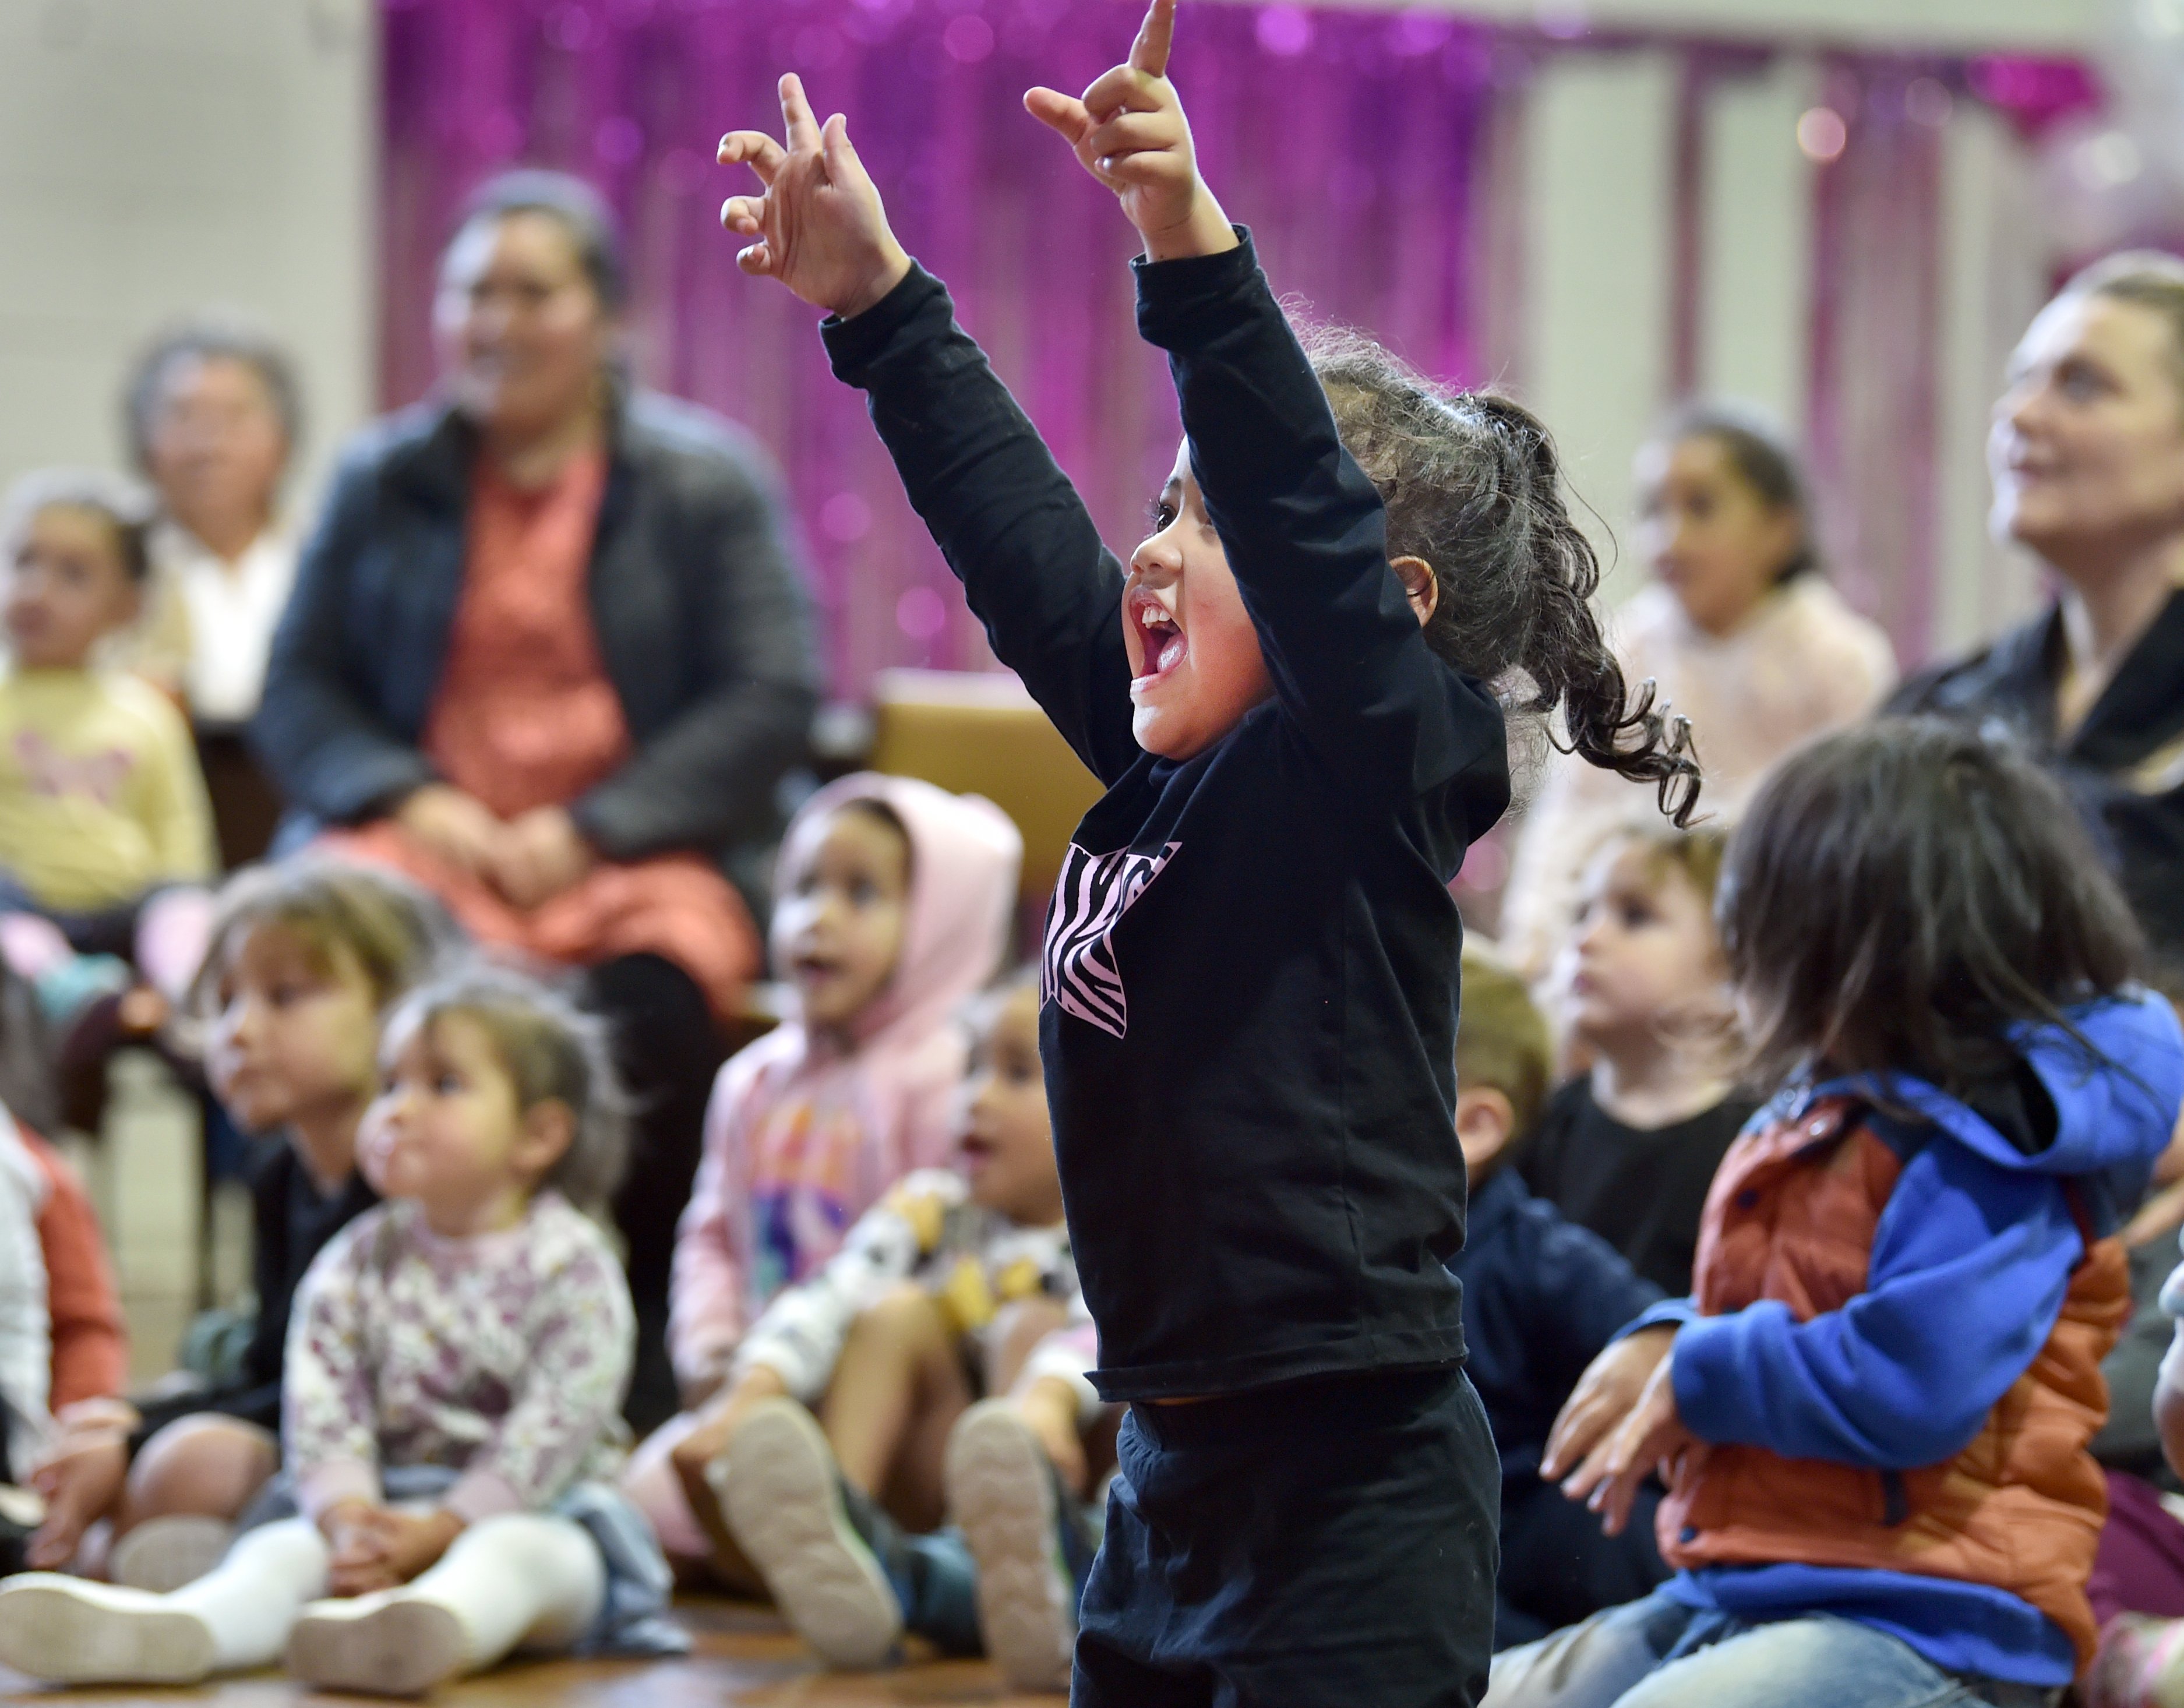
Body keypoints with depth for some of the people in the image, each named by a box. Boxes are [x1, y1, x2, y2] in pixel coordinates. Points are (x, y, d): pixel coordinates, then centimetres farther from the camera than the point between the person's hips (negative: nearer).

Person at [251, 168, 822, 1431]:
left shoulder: (707, 482, 8)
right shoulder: (385, 482, 16)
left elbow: (772, 698, -1)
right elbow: (298, 691, 14)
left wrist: (589, 831, -11)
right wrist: (409, 802, -7)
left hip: (634, 854, -2)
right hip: (424, 843, 2)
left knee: (655, 1009, -35)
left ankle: (644, 1364, -22)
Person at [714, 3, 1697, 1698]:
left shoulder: (1375, 767, -10)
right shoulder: (1171, 770, 9)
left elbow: (1306, 518, -26)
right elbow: (1021, 539, 16)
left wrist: (1192, 243, -37)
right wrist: (874, 298, 17)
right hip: (1175, 1492, 8)